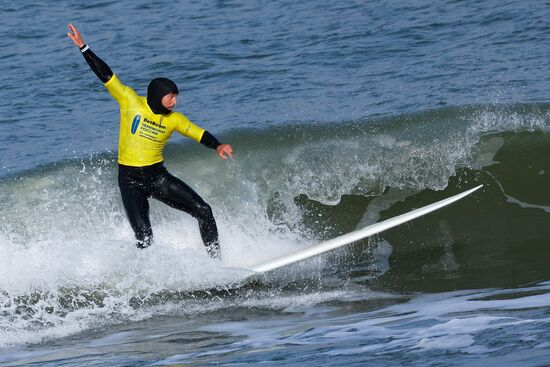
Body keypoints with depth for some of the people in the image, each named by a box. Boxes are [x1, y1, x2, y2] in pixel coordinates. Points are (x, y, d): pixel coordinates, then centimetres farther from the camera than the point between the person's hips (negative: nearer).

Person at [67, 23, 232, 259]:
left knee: (203, 211, -7)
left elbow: (200, 134, 0)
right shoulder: (130, 101, -7)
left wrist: (218, 146, -22)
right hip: (130, 180, -4)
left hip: (158, 176, 4)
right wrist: (83, 48, -13)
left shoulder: (174, 119, 1)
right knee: (144, 239, -17)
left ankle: (216, 261, 4)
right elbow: (106, 75, -9)